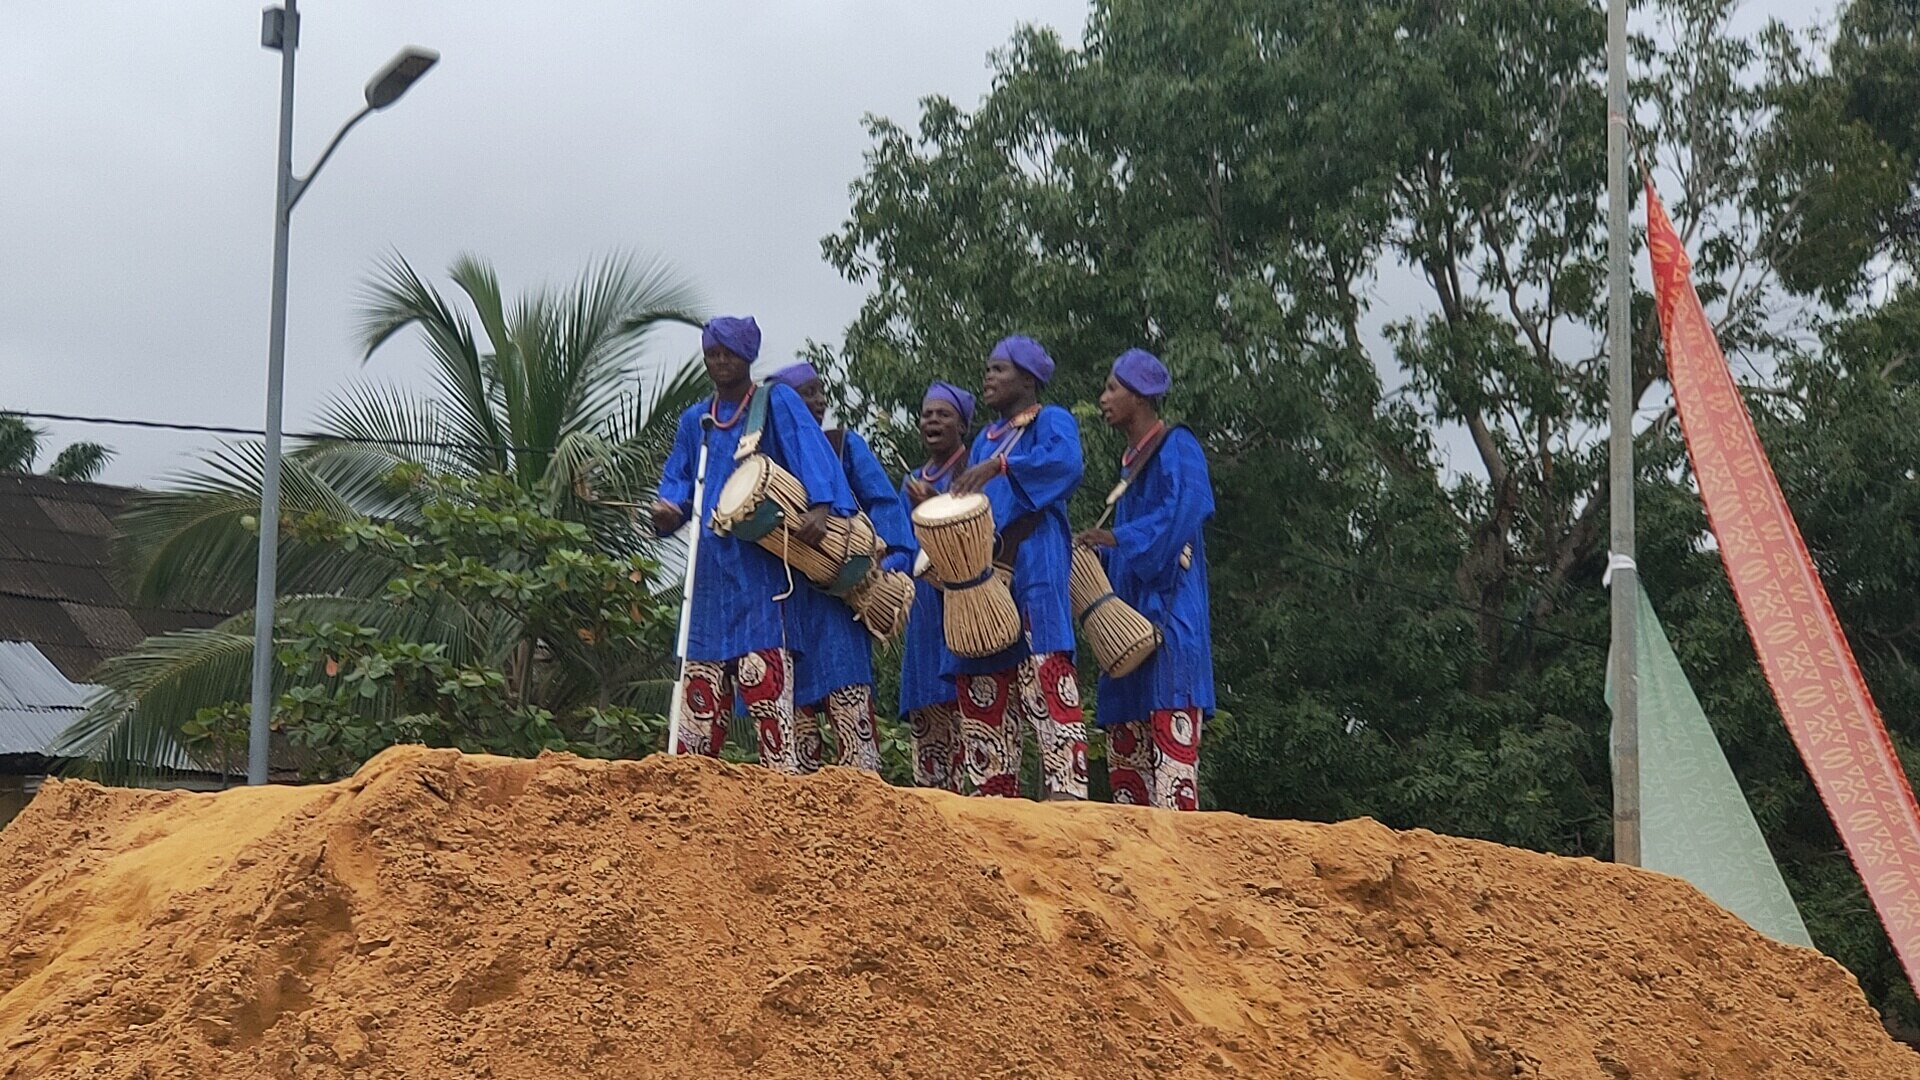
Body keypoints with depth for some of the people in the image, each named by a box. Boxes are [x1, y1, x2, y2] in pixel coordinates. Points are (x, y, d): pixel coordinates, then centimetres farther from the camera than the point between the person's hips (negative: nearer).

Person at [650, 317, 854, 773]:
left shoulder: (776, 403, 2)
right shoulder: (694, 421, 19)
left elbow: (810, 452, -12)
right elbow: (677, 481, 16)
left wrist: (821, 506, -30)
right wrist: (668, 509, -8)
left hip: (761, 568, -5)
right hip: (711, 570, 5)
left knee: (766, 684, -14)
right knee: (702, 695, 4)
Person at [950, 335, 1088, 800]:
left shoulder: (1051, 421, 4)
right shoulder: (985, 439, 26)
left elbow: (1066, 463, -19)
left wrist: (1000, 465, -25)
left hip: (1034, 575, -7)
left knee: (1045, 682, -17)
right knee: (985, 695, 1)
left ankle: (1068, 792, -22)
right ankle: (996, 799, 2)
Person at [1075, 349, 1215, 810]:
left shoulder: (1177, 448, -3)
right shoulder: (1131, 461, 23)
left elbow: (1183, 512, -18)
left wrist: (1117, 539, -18)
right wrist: (1096, 549, 10)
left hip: (1170, 611, -9)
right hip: (1131, 612, 9)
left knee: (1170, 731, -16)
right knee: (1125, 733, 4)